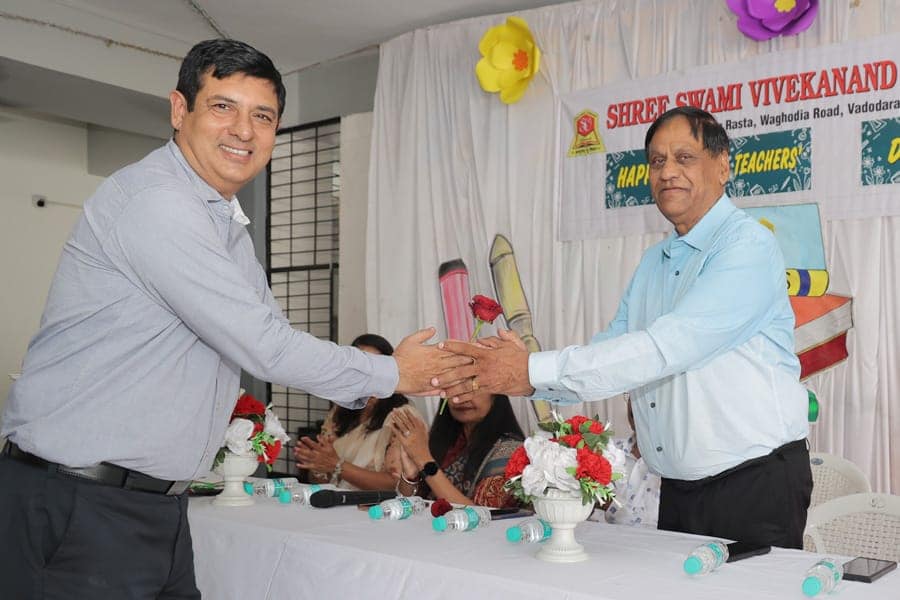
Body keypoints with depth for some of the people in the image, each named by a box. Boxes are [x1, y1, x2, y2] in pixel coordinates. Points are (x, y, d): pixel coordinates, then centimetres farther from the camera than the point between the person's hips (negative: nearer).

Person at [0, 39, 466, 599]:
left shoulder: (229, 226, 13)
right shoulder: (155, 201, -19)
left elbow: (272, 332, 20)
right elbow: (263, 347, -21)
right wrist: (390, 374, -8)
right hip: (77, 509, -8)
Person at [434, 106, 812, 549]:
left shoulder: (749, 247, -14)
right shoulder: (653, 263, 12)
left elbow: (667, 347, -27)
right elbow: (610, 350, 5)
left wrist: (535, 371, -29)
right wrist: (511, 375, -12)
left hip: (756, 483, -7)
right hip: (677, 489, 7)